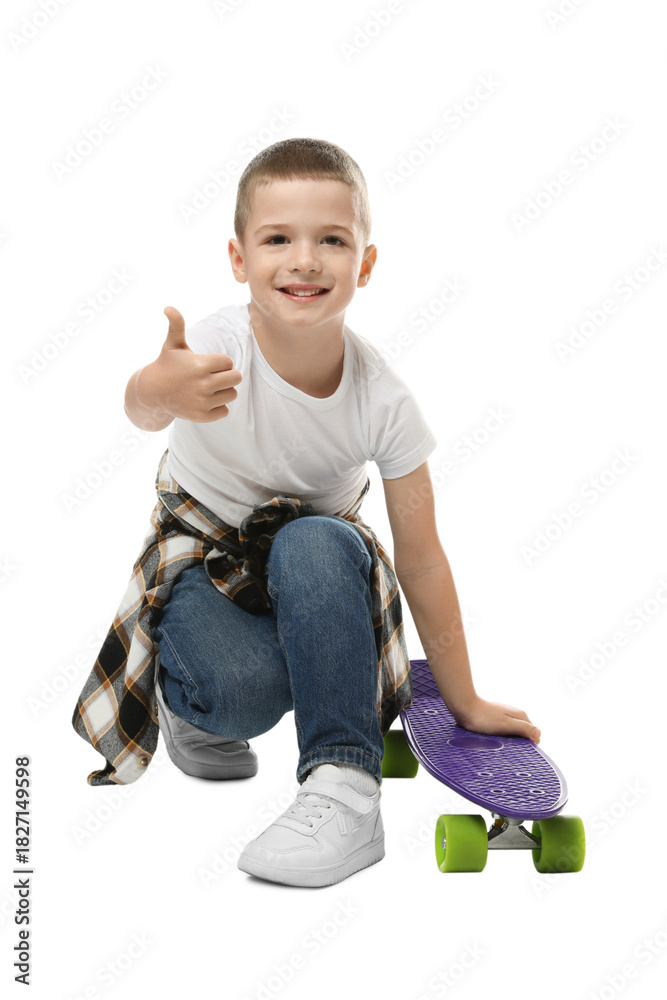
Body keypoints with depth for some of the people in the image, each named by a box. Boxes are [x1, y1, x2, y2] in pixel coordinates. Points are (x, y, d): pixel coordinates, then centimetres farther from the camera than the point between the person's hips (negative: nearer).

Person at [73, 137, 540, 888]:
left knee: (314, 544, -35)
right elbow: (141, 406, -50)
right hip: (205, 558, -1)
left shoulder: (382, 398, -21)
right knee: (245, 690, -31)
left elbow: (420, 558, -14)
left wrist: (464, 703, -8)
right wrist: (163, 391, -77)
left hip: (317, 565, 2)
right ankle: (183, 700, 7)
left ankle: (343, 784, -30)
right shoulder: (219, 347, -27)